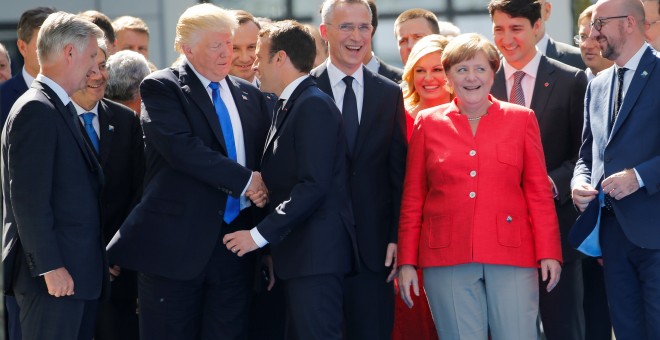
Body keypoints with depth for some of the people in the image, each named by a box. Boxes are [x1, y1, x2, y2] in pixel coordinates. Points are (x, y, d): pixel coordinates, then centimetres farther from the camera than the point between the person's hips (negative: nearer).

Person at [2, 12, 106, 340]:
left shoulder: (57, 109, 18)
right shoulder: (36, 110, -12)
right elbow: (29, 199, -18)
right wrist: (50, 267, -20)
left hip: (79, 274, 10)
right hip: (55, 275, -10)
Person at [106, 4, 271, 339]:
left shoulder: (249, 95, 15)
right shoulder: (160, 88, -3)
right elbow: (181, 147, -17)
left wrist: (261, 191, -1)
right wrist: (246, 180, -16)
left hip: (234, 245, 5)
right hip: (176, 244, -5)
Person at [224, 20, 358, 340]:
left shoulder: (313, 106, -12)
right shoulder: (288, 106, 17)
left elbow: (314, 185, -20)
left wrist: (260, 234, -18)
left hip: (316, 253, -10)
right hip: (298, 253, 10)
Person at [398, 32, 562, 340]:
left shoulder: (521, 119, 9)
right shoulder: (428, 123, 10)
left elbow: (539, 192, 6)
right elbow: (412, 199, 10)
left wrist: (548, 253, -1)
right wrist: (407, 262, 6)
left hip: (511, 254, 0)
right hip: (447, 256, 0)